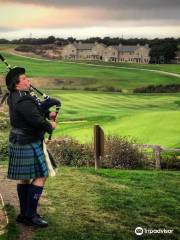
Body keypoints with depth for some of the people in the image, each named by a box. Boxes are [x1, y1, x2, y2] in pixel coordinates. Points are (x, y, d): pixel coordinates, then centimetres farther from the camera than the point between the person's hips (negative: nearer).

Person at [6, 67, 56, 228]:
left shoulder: (15, 97, 9)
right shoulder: (24, 101, -24)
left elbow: (34, 110, 20)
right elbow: (37, 120, -25)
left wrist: (48, 114, 4)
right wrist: (50, 126, -5)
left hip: (19, 142, 10)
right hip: (28, 145, -10)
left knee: (25, 178, 16)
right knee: (40, 177, -4)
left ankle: (24, 214, 25)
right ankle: (30, 215, 1)